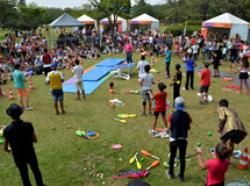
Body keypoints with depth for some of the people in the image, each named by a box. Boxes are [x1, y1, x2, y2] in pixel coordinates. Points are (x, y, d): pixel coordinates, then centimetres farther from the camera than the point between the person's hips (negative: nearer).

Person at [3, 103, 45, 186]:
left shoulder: (7, 130, -21)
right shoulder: (28, 125, -22)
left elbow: (5, 148, -10)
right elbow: (35, 140, -10)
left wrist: (9, 150, 12)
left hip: (18, 157, 0)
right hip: (30, 154, 1)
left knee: (24, 174, 21)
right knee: (36, 171, 24)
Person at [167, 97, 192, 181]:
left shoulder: (172, 115, -12)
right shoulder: (187, 115, -7)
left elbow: (169, 127, -7)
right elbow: (189, 127, -1)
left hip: (174, 139, -1)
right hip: (183, 139, 1)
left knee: (172, 156, 17)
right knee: (182, 157, 13)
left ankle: (170, 173, 32)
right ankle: (181, 176, 22)